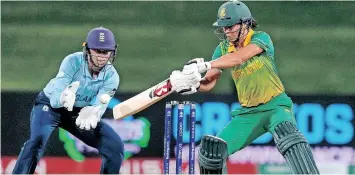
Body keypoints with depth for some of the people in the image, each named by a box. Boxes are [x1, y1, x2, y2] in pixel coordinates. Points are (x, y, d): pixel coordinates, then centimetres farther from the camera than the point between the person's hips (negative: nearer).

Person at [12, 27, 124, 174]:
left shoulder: (111, 77, -19)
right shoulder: (73, 62, -28)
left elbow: (99, 106, -29)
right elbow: (54, 99, -35)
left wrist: (91, 113, -54)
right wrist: (64, 98, -59)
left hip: (79, 112, 4)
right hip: (50, 104, -4)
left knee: (115, 146, -8)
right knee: (38, 139, -32)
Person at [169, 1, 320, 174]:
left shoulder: (261, 38, -12)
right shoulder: (223, 48, 4)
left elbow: (239, 57, -30)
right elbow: (209, 82, -3)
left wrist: (204, 65, -39)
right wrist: (193, 85, -27)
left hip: (275, 105, -6)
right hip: (248, 112, 6)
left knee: (285, 133, -37)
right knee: (212, 150, -4)